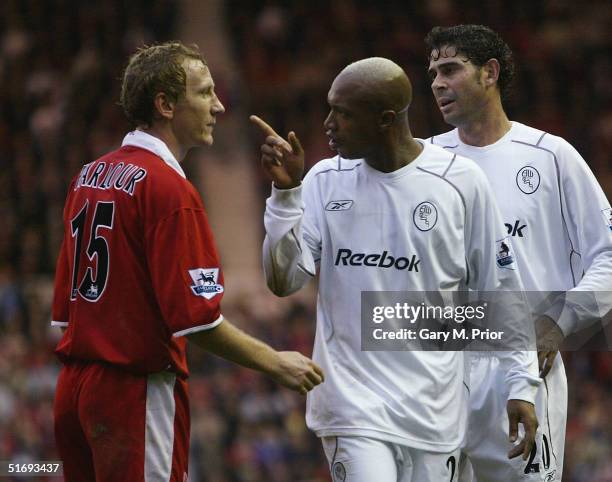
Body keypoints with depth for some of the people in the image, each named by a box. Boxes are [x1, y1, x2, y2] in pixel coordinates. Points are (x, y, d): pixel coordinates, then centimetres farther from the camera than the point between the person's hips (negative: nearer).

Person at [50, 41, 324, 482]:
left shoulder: (90, 177, 11)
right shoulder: (168, 187, -15)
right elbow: (196, 317, -20)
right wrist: (276, 364, -10)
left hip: (74, 384, 9)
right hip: (140, 392, -9)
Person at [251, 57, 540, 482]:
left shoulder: (460, 181, -2)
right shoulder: (326, 181, 2)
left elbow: (498, 290, 6)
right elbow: (285, 281, -3)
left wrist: (522, 383, 4)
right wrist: (285, 191, -13)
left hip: (434, 411, 0)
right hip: (354, 404, 0)